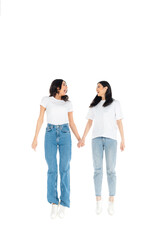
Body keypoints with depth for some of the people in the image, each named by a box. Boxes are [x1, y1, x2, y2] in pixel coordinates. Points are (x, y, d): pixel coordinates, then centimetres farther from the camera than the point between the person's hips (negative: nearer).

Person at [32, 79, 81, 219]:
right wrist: (35, 138, -3)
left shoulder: (68, 104, 11)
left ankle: (63, 205, -3)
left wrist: (79, 139, 5)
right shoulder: (46, 100, 5)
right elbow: (40, 119, 3)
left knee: (65, 169, -7)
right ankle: (54, 204, -1)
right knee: (52, 169, -7)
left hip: (65, 135, 1)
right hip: (50, 135, -1)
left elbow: (72, 123, 14)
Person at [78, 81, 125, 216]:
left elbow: (119, 122, 4)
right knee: (98, 170, -3)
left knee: (111, 170, -5)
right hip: (96, 138, 2)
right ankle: (98, 202, 0)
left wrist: (123, 140, -1)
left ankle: (111, 202, 0)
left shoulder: (115, 103, 8)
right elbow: (89, 123, 13)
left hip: (111, 138, -2)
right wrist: (83, 139, 4)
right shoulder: (94, 105, 16)